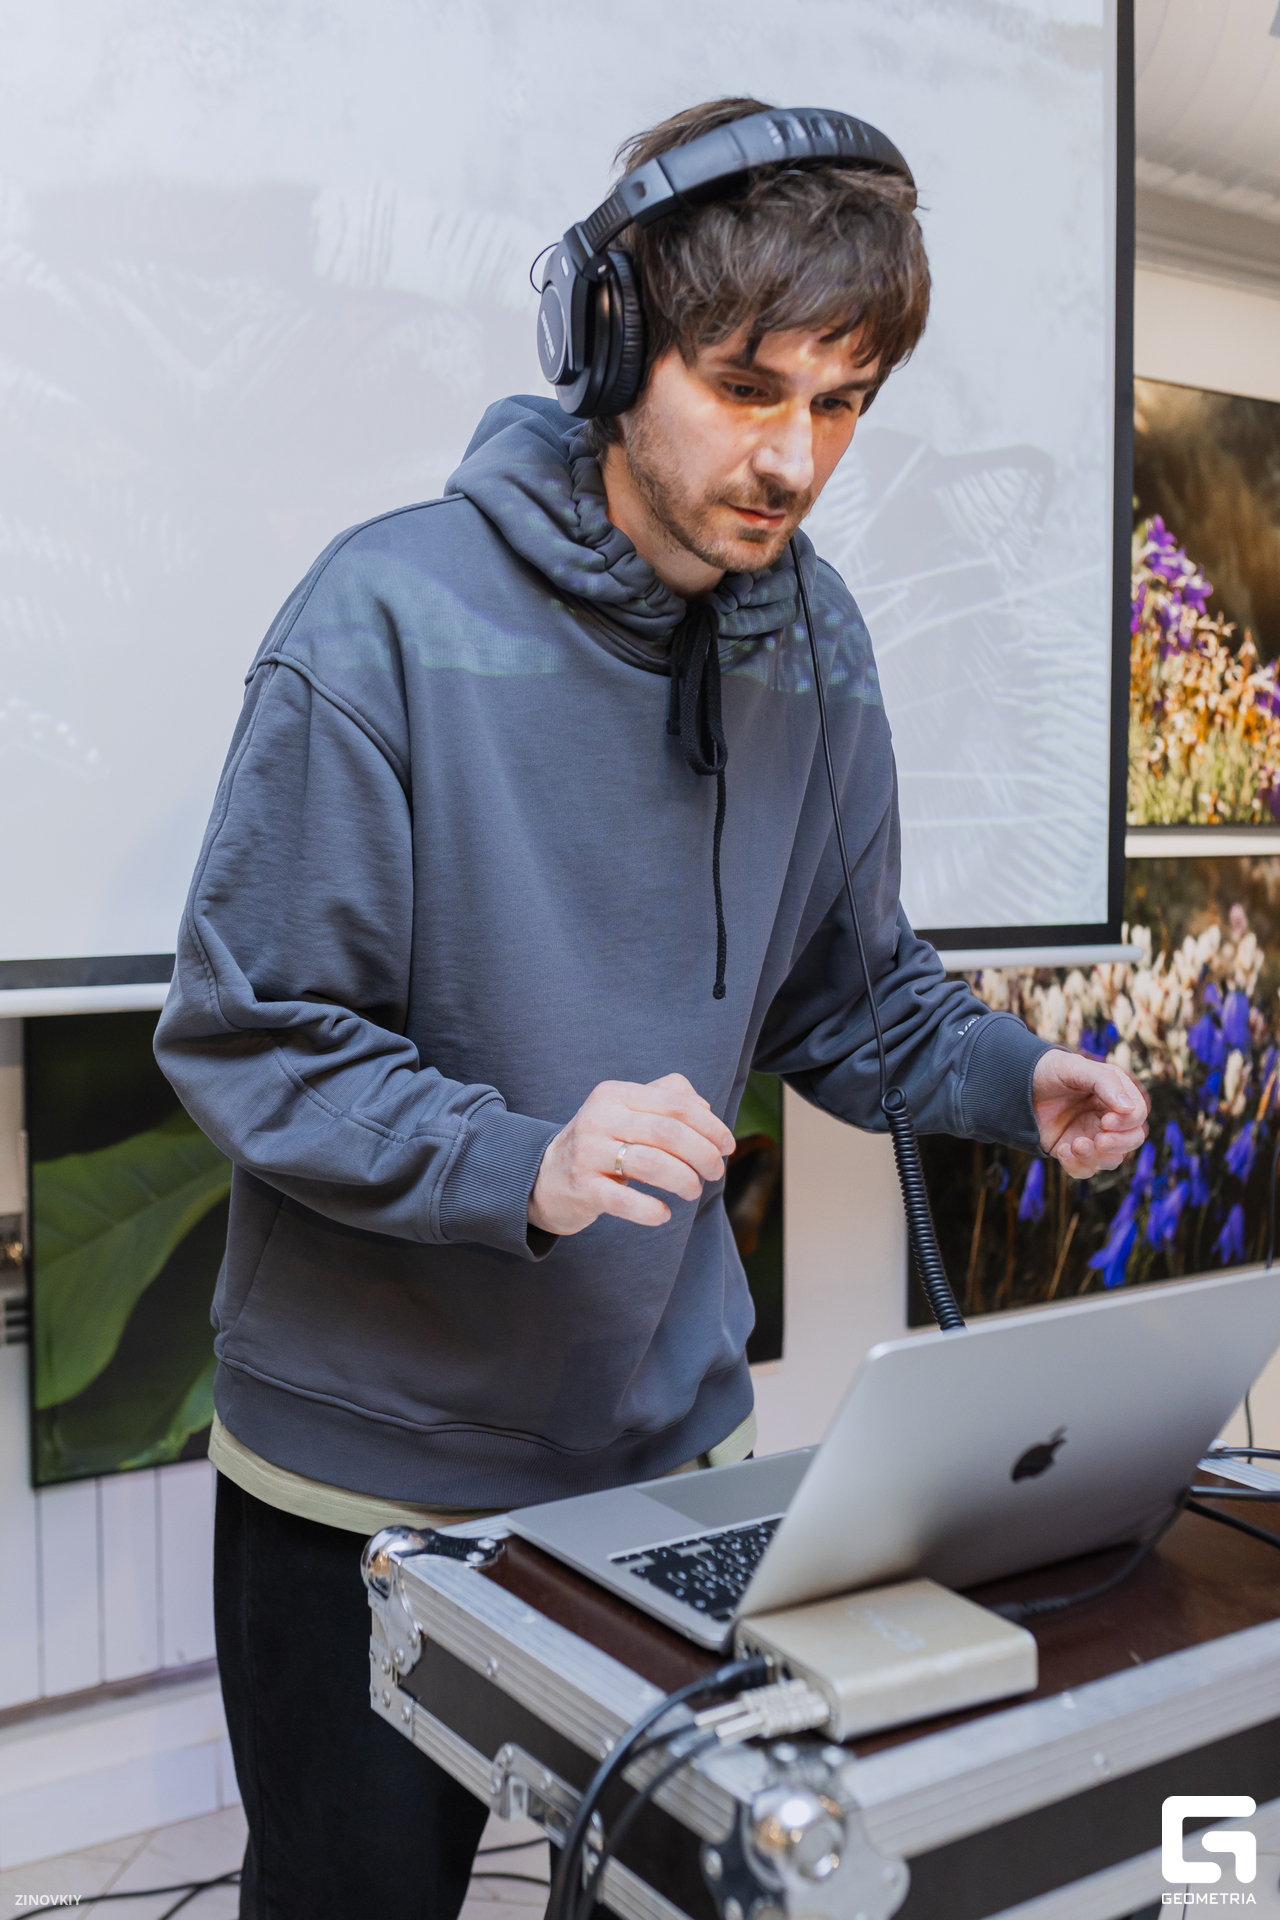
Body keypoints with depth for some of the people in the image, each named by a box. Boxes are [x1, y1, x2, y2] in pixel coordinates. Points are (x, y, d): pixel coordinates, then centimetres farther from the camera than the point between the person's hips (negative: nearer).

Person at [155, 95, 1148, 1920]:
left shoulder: (812, 637, 0)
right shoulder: (393, 616, -18)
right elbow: (246, 1039, -17)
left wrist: (1005, 1076, -9)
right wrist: (522, 1164, -31)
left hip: (677, 1429, 5)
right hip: (372, 1467, -4)